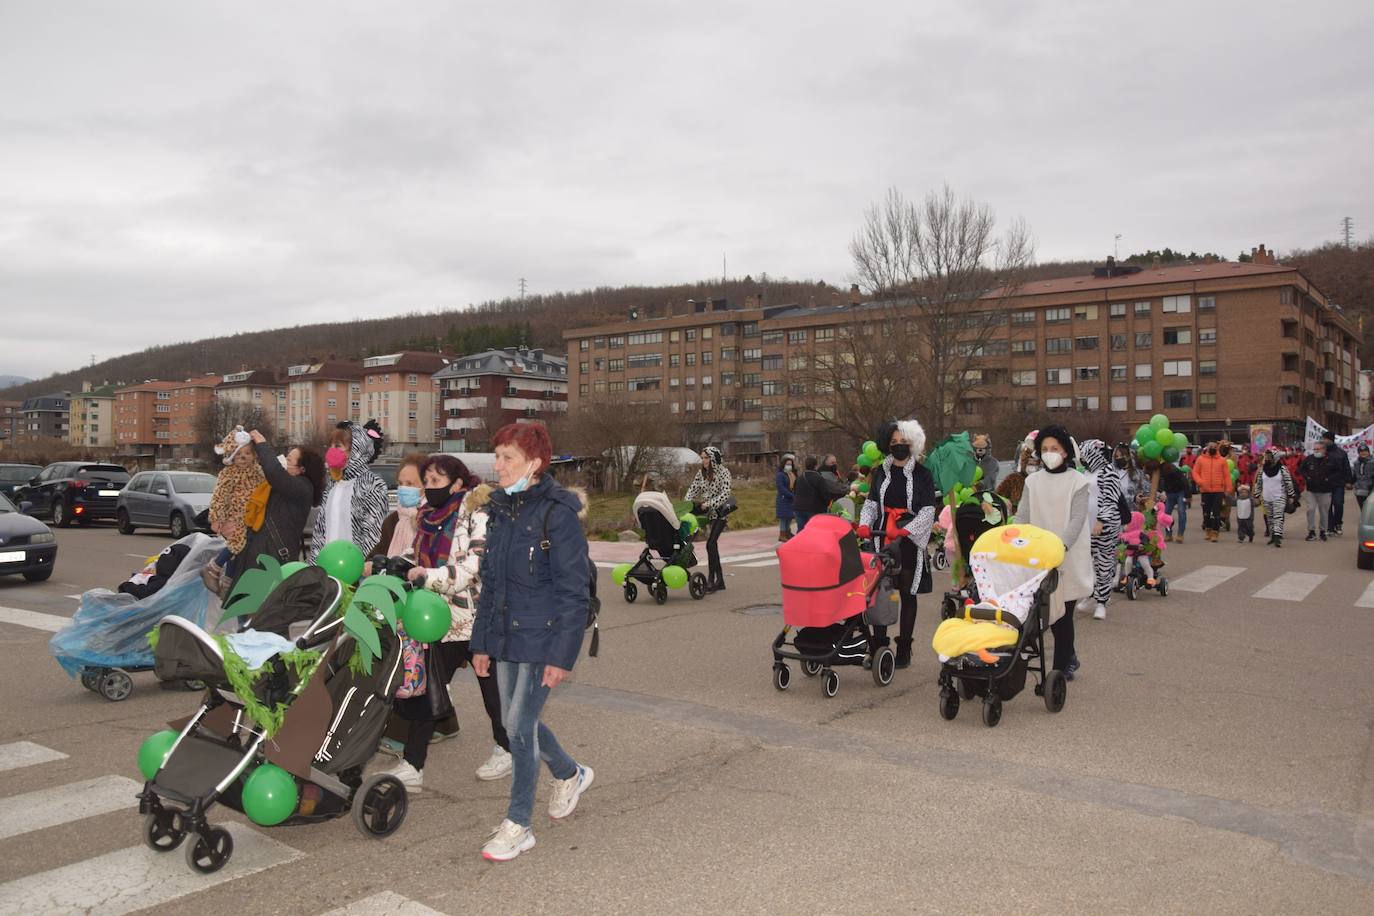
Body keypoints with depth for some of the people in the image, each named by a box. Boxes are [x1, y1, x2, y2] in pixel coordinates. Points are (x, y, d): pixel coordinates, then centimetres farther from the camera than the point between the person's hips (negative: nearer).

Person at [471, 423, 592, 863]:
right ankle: (570, 774, 41)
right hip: (507, 636, 8)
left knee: (520, 725, -4)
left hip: (543, 636, -8)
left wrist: (561, 655, -18)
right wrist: (482, 641, 13)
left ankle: (518, 825, 13)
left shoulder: (558, 513, -15)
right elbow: (490, 582, 14)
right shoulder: (500, 510, 8)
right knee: (517, 722, 15)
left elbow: (573, 591, -16)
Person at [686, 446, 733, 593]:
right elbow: (693, 489, 10)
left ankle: (711, 579, -13)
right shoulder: (702, 473, 7)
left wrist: (708, 504, -24)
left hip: (720, 511, -6)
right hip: (707, 511, 6)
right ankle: (720, 581, 15)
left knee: (710, 544, -16)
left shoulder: (723, 472, -11)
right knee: (712, 544, 8)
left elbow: (725, 494, -19)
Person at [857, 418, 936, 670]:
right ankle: (878, 646, 8)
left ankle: (904, 650, 12)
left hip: (911, 540, -3)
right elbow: (871, 502, 11)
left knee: (907, 594, 4)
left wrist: (905, 530, -19)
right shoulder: (881, 472, 10)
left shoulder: (922, 474, 0)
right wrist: (864, 524, -7)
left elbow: (928, 510, -6)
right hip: (882, 538, 3)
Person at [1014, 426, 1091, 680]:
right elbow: (1022, 517, 4)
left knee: (1064, 612, -2)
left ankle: (1060, 669, 6)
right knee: (1049, 611, 8)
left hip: (1069, 557, -3)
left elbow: (1077, 519, -12)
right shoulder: (1033, 481, 8)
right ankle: (1069, 658, 29)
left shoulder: (1077, 482, -2)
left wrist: (1061, 546, -27)